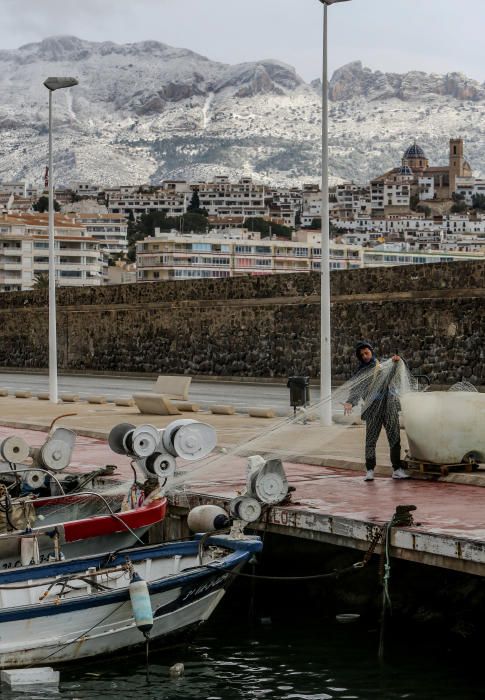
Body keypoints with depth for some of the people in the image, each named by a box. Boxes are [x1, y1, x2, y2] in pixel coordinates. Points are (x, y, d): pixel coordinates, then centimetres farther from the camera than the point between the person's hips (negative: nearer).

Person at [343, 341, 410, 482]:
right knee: (371, 439, -6)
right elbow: (355, 390, -1)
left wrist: (397, 362, -12)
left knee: (394, 437, -2)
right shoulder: (361, 373, 10)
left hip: (389, 405, 1)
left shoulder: (382, 365, 16)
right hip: (373, 407, -1)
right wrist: (350, 402, -19)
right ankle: (370, 470, -4)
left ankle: (397, 469, 0)